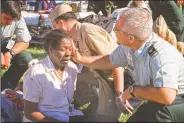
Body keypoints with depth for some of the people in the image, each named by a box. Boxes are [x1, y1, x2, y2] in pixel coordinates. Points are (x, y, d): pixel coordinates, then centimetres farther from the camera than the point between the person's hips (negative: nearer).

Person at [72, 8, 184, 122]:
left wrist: (133, 90, -29)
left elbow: (166, 96, -46)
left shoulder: (161, 55, -35)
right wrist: (80, 59, 9)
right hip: (156, 102, 8)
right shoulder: (128, 47, -8)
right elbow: (109, 61, 15)